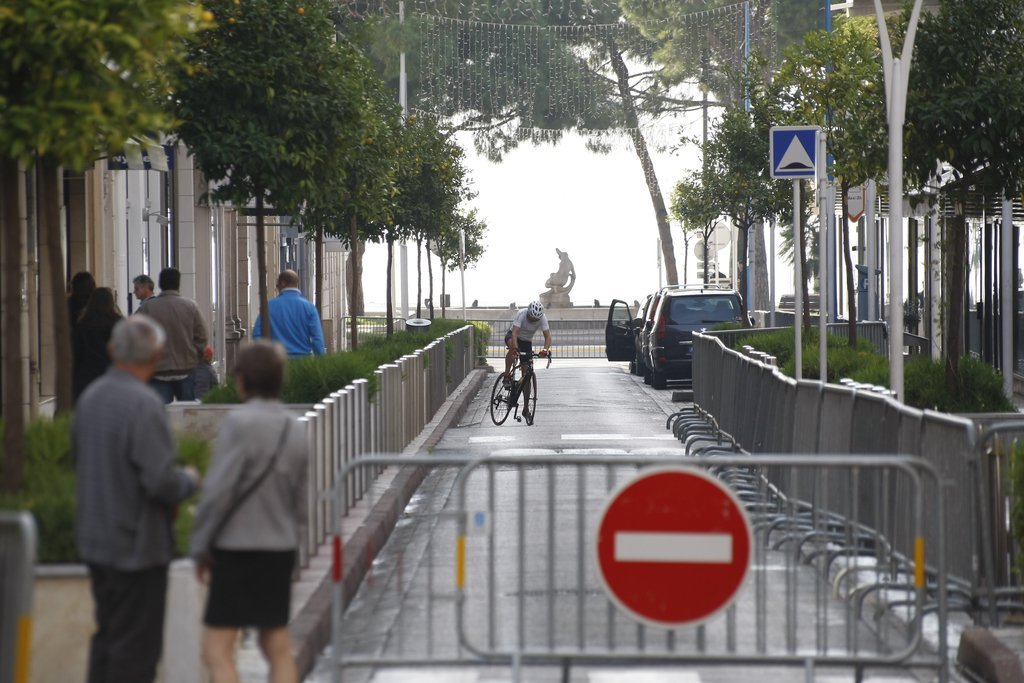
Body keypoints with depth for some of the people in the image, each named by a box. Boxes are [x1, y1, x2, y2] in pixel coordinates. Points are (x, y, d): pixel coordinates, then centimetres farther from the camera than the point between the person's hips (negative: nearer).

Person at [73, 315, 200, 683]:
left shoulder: (89, 397, 4)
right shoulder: (144, 404, -21)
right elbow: (161, 482, -24)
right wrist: (190, 480, -2)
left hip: (95, 539, 8)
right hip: (136, 545, -8)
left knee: (108, 636, 18)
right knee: (137, 646, 0)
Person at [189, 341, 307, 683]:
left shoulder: (240, 423, -15)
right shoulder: (295, 431, 7)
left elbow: (218, 491, -18)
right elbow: (300, 503, 12)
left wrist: (200, 546, -8)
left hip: (238, 549, -7)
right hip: (281, 550, 7)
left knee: (217, 650, -5)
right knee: (277, 648, 15)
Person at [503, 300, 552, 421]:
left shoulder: (542, 318, -24)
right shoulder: (521, 314, -31)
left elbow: (548, 336, -29)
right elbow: (514, 333, -40)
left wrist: (545, 349, -49)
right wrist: (515, 348, -57)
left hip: (527, 342, 2)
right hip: (512, 336, -2)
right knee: (513, 347, -42)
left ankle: (526, 409, 4)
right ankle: (507, 376, -25)